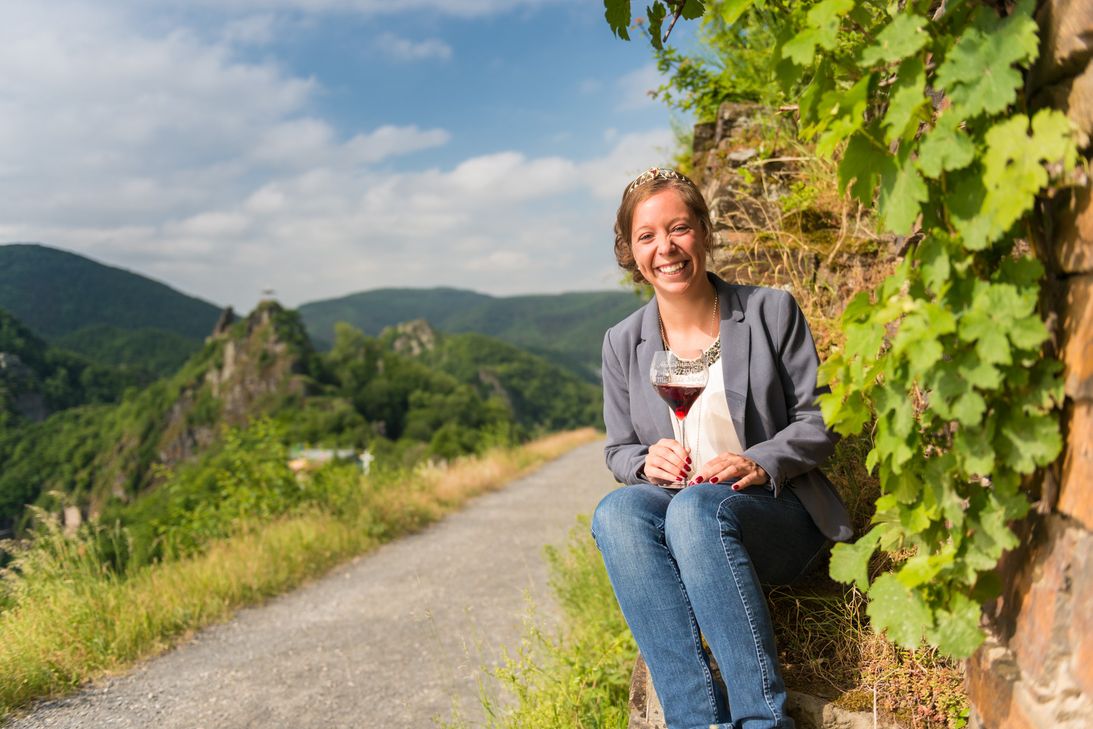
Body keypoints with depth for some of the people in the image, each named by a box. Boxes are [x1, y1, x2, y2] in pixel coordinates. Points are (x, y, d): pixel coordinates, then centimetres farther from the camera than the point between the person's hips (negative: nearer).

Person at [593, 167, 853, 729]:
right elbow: (619, 450, 13)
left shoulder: (772, 311, 0)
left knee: (695, 508, -36)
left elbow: (818, 420, 1)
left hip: (776, 511, -2)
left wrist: (759, 463, -17)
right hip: (678, 516, 3)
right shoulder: (623, 343, 6)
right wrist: (647, 462, -11)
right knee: (615, 510, -31)